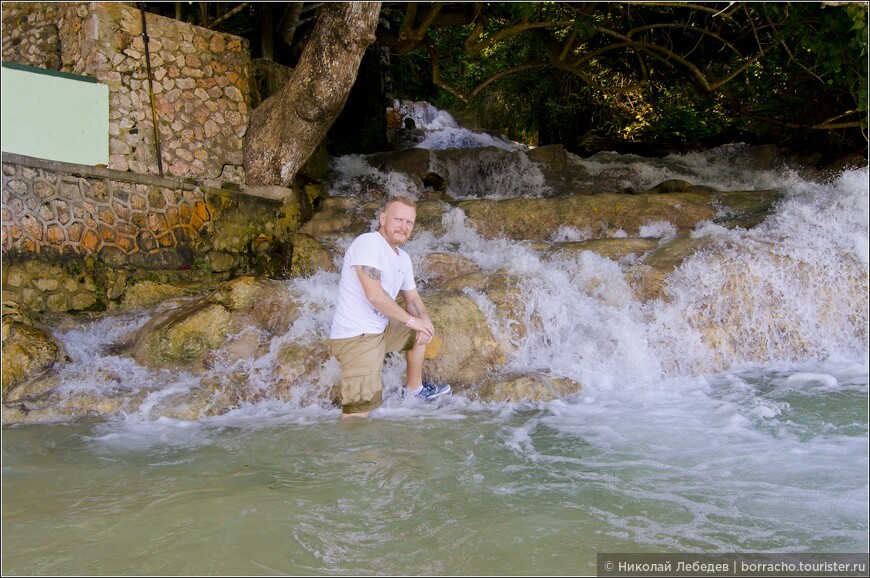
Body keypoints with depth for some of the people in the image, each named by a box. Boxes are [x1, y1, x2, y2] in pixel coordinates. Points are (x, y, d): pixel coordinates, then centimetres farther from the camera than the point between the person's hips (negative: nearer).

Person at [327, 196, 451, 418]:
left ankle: (415, 389, 39)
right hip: (356, 336, -10)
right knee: (360, 412, -19)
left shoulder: (403, 258, 13)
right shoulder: (368, 243, -16)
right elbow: (375, 295, -25)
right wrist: (412, 320, -14)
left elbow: (412, 298, 22)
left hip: (381, 329, 10)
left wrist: (424, 321, -1)